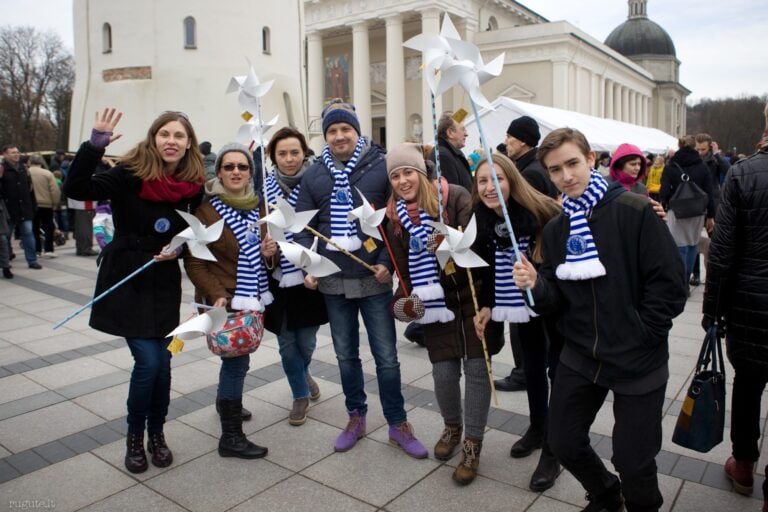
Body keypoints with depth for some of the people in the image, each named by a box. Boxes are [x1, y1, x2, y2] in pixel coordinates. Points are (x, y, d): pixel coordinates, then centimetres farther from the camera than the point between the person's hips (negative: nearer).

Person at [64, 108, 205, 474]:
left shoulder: (193, 184, -2)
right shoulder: (130, 175, -13)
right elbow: (75, 189, -25)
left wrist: (179, 249, -9)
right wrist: (95, 145, -34)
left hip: (164, 286, 4)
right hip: (125, 283, -3)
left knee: (161, 363, 7)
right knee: (148, 362, -7)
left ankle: (156, 434, 29)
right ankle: (134, 437, 19)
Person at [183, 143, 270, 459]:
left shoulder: (258, 207, 9)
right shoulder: (206, 210, -9)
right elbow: (194, 262, -11)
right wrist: (216, 295, -22)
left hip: (254, 298, 6)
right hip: (225, 301, -6)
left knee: (238, 357, 17)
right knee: (238, 360, -6)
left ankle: (226, 401, 46)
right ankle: (231, 438, 9)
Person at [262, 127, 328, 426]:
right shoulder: (264, 187, -1)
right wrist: (263, 249, -11)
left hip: (309, 278, -2)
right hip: (278, 279, 2)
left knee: (307, 342, 8)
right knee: (286, 343, 8)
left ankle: (303, 375, 44)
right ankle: (301, 394, 32)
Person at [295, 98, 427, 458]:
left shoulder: (382, 167, -4)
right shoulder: (313, 175, 5)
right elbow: (303, 226, 6)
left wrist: (387, 262, -13)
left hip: (374, 279, -3)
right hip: (333, 281, 3)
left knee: (386, 356, 5)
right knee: (346, 355, 16)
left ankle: (398, 425, 22)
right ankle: (356, 417, 34)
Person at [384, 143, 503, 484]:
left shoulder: (455, 197, -12)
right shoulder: (396, 215, 3)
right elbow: (403, 266, 8)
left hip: (473, 296, -3)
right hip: (435, 303, 3)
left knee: (476, 368, 1)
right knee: (444, 371, 4)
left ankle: (472, 445, 17)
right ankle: (452, 427, 34)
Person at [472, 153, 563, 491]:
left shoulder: (542, 212, -25)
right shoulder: (481, 220, -9)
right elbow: (488, 271, 0)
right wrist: (486, 305, -5)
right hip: (518, 304, 5)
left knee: (558, 369, 3)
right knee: (532, 366, 17)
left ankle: (553, 449, 14)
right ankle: (537, 429, 36)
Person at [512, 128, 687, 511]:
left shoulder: (635, 211, -11)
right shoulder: (555, 228, 4)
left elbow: (670, 283, -12)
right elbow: (556, 299, 3)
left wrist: (639, 335, -11)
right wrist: (536, 286, -17)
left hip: (637, 361, -4)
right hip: (580, 357, 5)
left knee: (632, 460, 6)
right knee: (563, 443, 14)